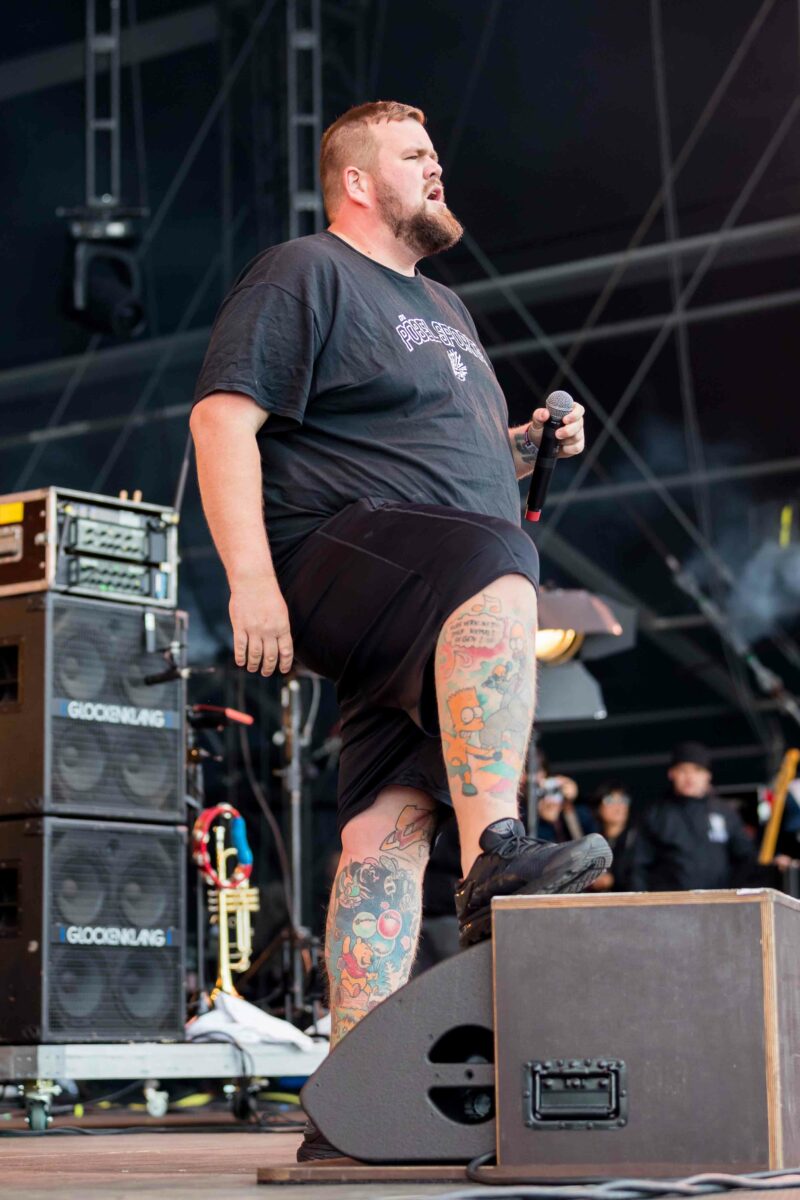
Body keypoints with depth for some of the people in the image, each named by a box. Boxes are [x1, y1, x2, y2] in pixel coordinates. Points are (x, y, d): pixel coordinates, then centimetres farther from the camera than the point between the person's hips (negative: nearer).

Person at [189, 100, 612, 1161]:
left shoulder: (441, 308, 31)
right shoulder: (303, 274, 3)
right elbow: (222, 416, -8)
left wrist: (528, 446, 16)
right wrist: (251, 576, -20)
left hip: (441, 626, 7)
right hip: (337, 561, -7)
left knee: (391, 821, -4)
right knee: (493, 570, -35)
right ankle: (495, 856, -42)